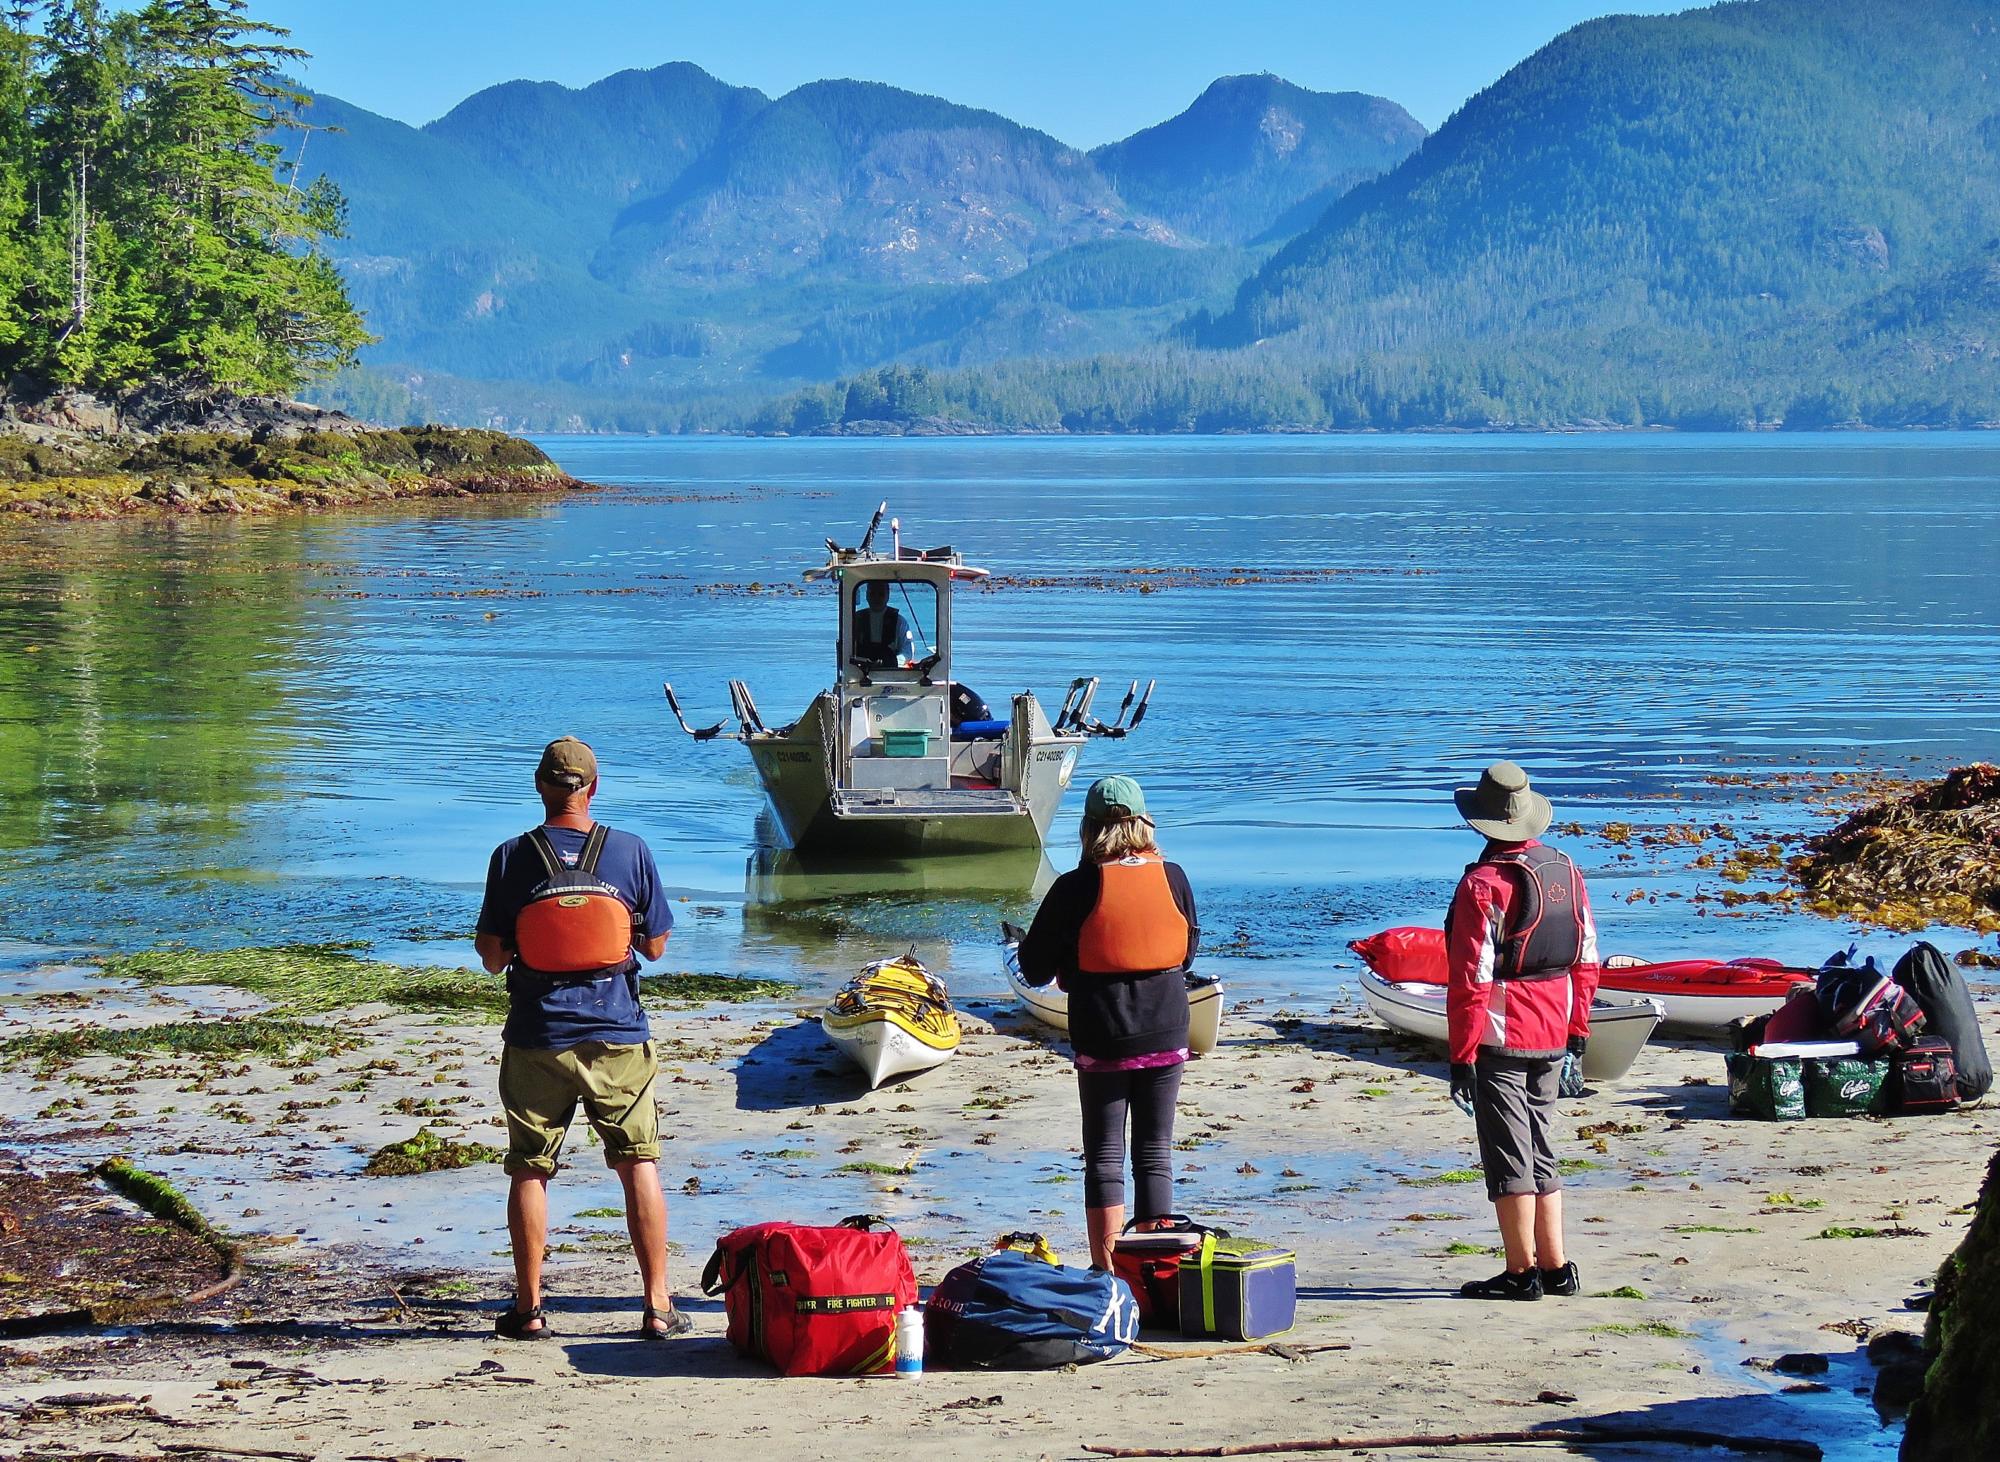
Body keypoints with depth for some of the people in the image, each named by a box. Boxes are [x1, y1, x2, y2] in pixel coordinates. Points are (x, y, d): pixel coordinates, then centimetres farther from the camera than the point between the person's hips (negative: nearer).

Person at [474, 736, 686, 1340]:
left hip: (536, 1040, 0)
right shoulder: (630, 853, -4)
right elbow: (656, 946, 3)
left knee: (529, 1171, 9)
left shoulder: (511, 858, -6)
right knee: (640, 1165, 8)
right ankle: (658, 1306, 7)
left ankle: (529, 1307, 12)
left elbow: (492, 956, -3)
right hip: (617, 1038, 0)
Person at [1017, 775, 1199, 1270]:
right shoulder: (1174, 879, -2)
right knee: (1155, 1154, 10)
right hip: (1166, 1037, 2)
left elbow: (1036, 967, -5)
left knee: (1104, 1159, 5)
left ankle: (1107, 1272, 4)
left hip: (1102, 1041, -2)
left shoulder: (1076, 888, -11)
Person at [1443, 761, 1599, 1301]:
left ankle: (1522, 1272, 3)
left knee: (1508, 1155, 0)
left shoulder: (1484, 883, -16)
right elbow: (1586, 957, 11)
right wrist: (1577, 1028, 18)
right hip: (1551, 1036, 7)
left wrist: (1462, 1055, -13)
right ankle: (1555, 1268, 19)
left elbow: (1471, 977, -17)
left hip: (1500, 1037, -7)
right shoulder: (1565, 870, 6)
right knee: (1539, 1151, 16)